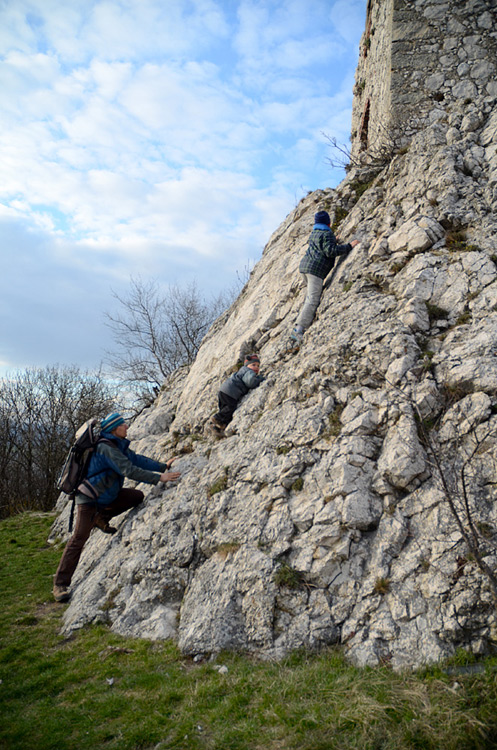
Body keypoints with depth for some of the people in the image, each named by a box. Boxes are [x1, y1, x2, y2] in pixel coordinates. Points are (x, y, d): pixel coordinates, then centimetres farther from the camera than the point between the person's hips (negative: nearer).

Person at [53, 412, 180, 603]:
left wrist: (163, 466, 1)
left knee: (137, 496, -4)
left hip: (107, 494, 9)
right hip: (89, 499, -9)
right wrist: (159, 478, -31)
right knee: (79, 539, -9)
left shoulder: (120, 446, 4)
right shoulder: (105, 448, -26)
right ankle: (60, 584, 1)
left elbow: (137, 459, 8)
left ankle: (102, 517, 11)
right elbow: (129, 470, -32)